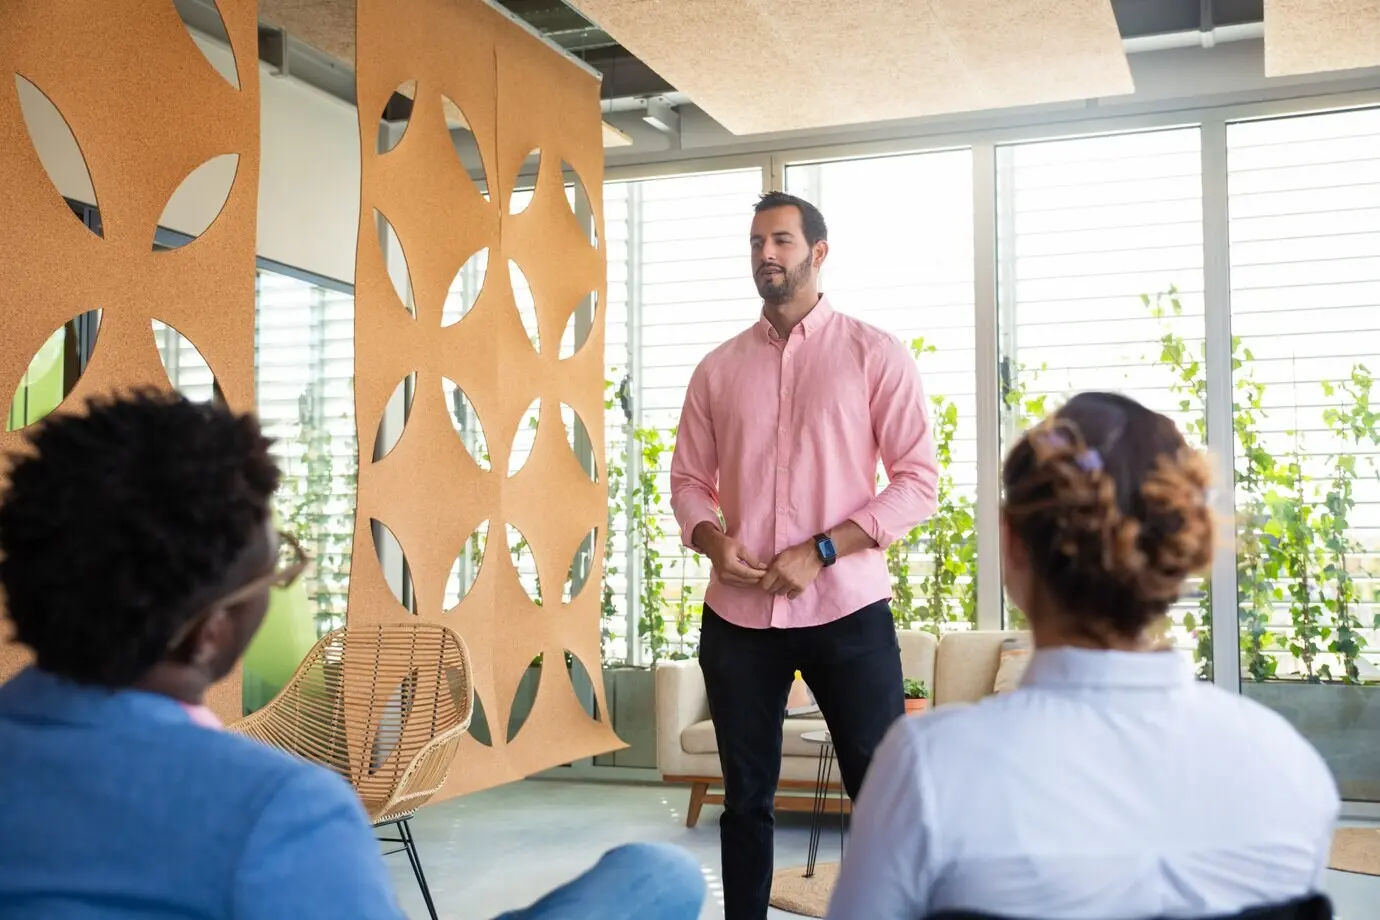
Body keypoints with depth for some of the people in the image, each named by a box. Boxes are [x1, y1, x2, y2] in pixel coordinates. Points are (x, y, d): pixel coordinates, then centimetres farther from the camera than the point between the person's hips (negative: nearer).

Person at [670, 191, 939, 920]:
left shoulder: (875, 354, 0)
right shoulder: (718, 368, 11)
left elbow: (918, 479, -5)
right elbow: (687, 478, 13)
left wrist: (821, 552, -15)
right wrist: (711, 540, -9)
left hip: (847, 609, -3)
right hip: (737, 614, 3)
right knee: (746, 796, 13)